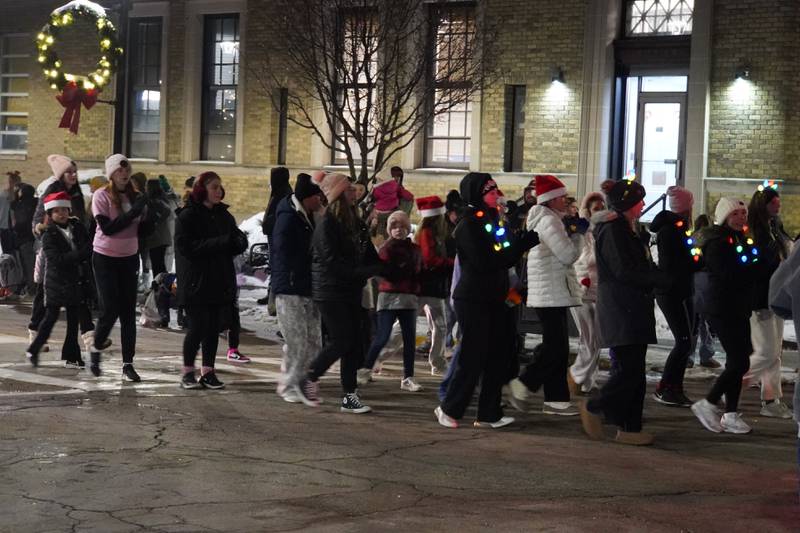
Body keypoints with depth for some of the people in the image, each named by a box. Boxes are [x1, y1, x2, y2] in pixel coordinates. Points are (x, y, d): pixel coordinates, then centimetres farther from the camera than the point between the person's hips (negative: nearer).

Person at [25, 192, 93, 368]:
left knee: (74, 321, 7)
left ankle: (71, 357, 14)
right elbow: (57, 259, -21)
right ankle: (34, 350, 20)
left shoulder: (78, 227, 4)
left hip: (77, 282, 4)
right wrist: (81, 254, -27)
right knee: (50, 319, 4)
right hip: (57, 284, -4)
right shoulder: (49, 236, -9)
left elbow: (89, 247, 7)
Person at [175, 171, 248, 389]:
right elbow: (186, 246, -17)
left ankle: (208, 371, 14)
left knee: (213, 328, 6)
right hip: (196, 282, -5)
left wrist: (235, 242, -14)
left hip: (220, 282, 6)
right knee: (197, 327, -6)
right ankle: (187, 371, 8)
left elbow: (241, 241, 11)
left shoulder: (224, 215, 12)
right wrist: (220, 243, -21)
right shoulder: (188, 216, -6)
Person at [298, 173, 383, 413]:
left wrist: (381, 267, -9)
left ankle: (349, 396, 11)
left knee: (353, 344, 6)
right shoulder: (327, 224, -13)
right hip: (330, 292, -8)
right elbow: (333, 261, -19)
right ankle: (309, 380, 10)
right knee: (340, 341, -9)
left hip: (351, 292, 8)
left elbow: (369, 254, 11)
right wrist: (364, 271, -21)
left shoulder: (356, 223, 11)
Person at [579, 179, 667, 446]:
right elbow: (624, 271, -20)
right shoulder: (613, 231, -13)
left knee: (634, 371, 10)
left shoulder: (625, 230, 20)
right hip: (622, 312, -11)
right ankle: (593, 408, 3)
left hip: (633, 311, 11)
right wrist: (659, 277, -12)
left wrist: (655, 275, 6)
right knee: (630, 369, -12)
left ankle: (629, 428, 13)